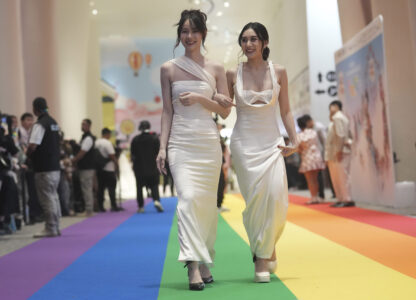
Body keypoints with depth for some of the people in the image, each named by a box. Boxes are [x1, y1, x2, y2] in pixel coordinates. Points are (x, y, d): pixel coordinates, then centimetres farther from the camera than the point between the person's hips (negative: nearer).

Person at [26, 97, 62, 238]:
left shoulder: (40, 124, -14)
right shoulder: (54, 122, 13)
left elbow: (33, 146, -22)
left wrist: (27, 154, -2)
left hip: (44, 168, -9)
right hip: (55, 166, 9)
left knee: (47, 198, -4)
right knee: (53, 196, 13)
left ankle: (50, 229, -2)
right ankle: (55, 228, 18)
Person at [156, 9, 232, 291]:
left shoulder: (216, 69, 8)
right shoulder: (169, 69, 8)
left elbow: (226, 110, 6)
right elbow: (167, 111, 8)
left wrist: (200, 98, -10)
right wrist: (163, 147, 1)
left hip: (209, 141, 1)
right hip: (181, 141, -1)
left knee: (208, 202, 5)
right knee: (188, 197, -17)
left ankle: (205, 262, 17)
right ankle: (194, 266, -21)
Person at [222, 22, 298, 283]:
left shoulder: (278, 72, 5)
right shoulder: (233, 74, 3)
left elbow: (285, 110, 10)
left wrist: (294, 139, 1)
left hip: (272, 142, 1)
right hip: (244, 142, -1)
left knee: (276, 196, -13)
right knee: (255, 197, -9)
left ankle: (267, 247, 13)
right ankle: (263, 254, 6)